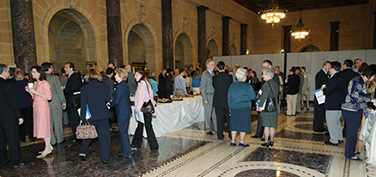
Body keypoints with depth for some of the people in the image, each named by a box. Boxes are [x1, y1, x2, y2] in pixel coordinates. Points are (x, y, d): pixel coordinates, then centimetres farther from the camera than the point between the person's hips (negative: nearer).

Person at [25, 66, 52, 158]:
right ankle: (49, 147, 21)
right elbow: (35, 97, 18)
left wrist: (35, 92, -17)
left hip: (43, 106, -8)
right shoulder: (35, 83, 14)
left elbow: (49, 97, -16)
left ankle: (47, 149, 7)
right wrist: (29, 91, 1)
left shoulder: (44, 83, -10)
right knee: (40, 127, 11)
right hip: (36, 106, 8)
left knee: (44, 127, -3)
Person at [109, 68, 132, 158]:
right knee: (124, 131, 17)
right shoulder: (125, 85, 12)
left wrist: (110, 104, 0)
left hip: (122, 112, -9)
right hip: (127, 111, 9)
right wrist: (112, 102, 15)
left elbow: (116, 100, -18)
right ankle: (125, 151, 27)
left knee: (123, 132, -1)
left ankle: (127, 153, 5)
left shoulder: (120, 86, -17)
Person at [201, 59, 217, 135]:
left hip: (214, 96, 7)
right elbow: (202, 88, -12)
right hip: (208, 97, -7)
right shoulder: (205, 74, -10)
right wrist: (205, 99, -15)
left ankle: (217, 128, 22)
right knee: (208, 114, 3)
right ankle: (208, 130, 14)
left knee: (215, 114, 12)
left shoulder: (213, 74, 13)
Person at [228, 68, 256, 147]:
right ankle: (241, 142, 10)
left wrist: (230, 108, 17)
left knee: (234, 125, 10)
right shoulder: (248, 86, -7)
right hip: (244, 108, -4)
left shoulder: (232, 86, 5)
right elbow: (253, 97, -2)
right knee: (243, 125, 5)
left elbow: (229, 98, 9)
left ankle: (232, 142, 13)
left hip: (234, 108, 4)